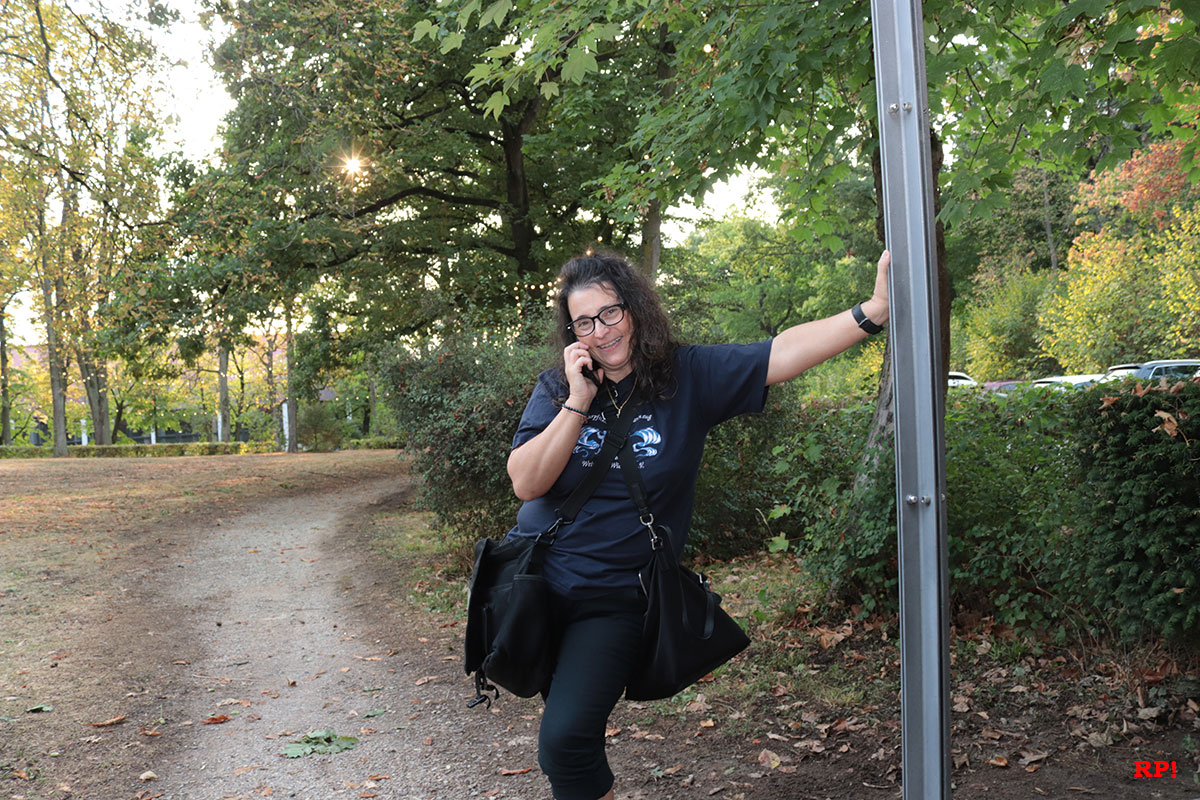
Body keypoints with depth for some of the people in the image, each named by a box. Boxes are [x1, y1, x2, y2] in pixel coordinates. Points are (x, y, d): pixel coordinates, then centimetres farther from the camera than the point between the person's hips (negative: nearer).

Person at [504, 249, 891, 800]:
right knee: (565, 730, 16)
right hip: (534, 581, 3)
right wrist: (579, 402, -19)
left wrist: (873, 310, -26)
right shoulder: (556, 389, -2)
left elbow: (783, 353, -16)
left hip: (613, 598, -2)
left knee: (566, 740, -15)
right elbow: (526, 483, -12)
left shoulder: (689, 378, -6)